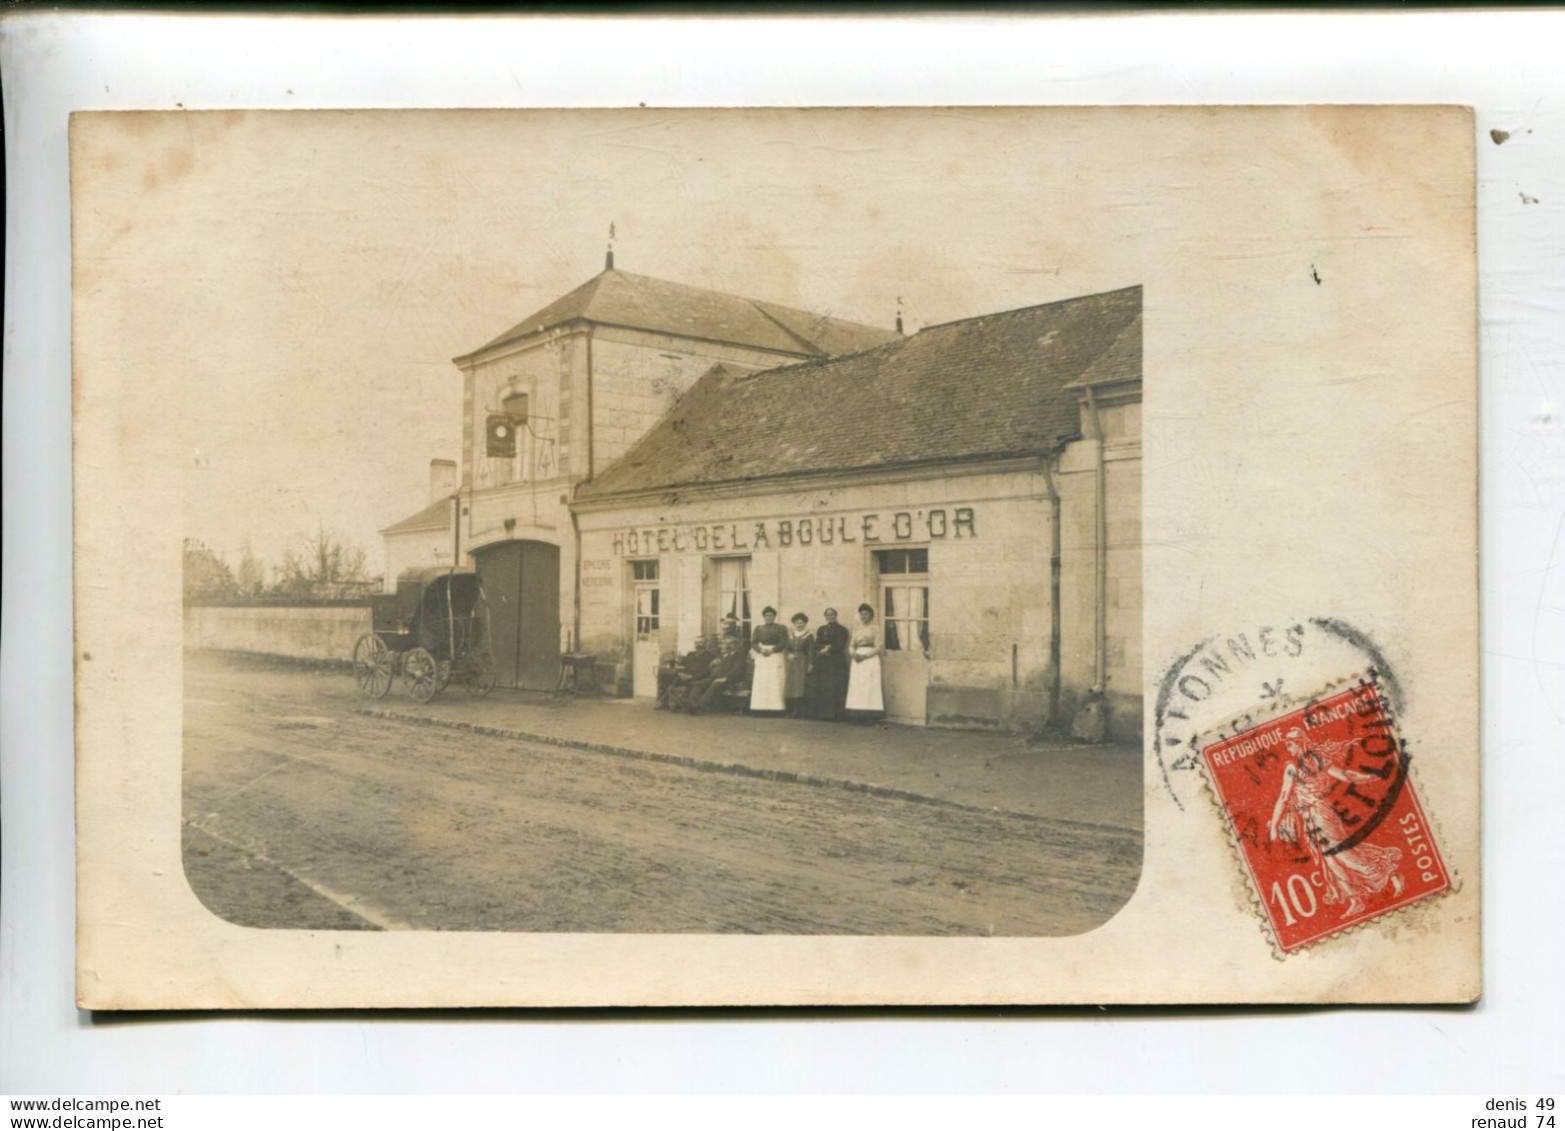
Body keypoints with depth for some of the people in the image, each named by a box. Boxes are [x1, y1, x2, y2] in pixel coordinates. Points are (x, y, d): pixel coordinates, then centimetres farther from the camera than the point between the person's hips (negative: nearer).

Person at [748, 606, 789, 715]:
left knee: (776, 684, -9)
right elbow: (753, 643, 4)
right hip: (761, 659, 3)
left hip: (777, 657, -3)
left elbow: (783, 643, -5)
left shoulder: (781, 628, 6)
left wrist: (772, 650, -17)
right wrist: (761, 650, -16)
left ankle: (776, 707, -10)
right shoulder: (758, 629, 15)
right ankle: (761, 708, -5)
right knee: (761, 684, -5)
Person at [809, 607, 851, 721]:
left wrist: (829, 649, -10)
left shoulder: (841, 629, 4)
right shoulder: (821, 629, 17)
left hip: (836, 662, -4)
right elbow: (817, 645, 6)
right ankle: (820, 713, 0)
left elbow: (840, 645, -5)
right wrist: (825, 647, -12)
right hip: (821, 662, 4)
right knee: (819, 688, -2)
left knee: (834, 689, -10)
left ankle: (834, 715, -10)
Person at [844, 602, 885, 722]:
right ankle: (858, 716, -3)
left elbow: (877, 648, -3)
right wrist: (854, 654, -7)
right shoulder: (856, 630, 17)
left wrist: (865, 656, -14)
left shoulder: (875, 629, 3)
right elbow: (852, 646, 15)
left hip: (870, 659, -4)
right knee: (856, 687, -2)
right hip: (857, 660, 4)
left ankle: (868, 716, -10)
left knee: (869, 686, -9)